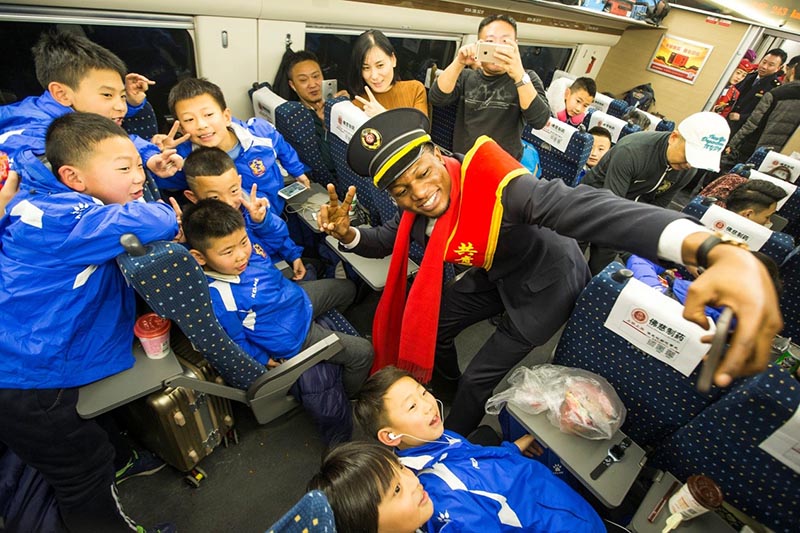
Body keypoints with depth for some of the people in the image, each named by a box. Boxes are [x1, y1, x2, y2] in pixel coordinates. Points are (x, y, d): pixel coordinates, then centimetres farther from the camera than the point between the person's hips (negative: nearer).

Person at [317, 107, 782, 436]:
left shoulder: (492, 183, -39)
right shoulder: (417, 206, -15)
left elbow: (579, 207, -54)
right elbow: (386, 241, 3)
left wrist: (716, 251, -68)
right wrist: (348, 234, -20)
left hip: (546, 284, -6)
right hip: (495, 278, 7)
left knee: (480, 376, 0)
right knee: (431, 327, 13)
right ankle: (448, 382, 49)